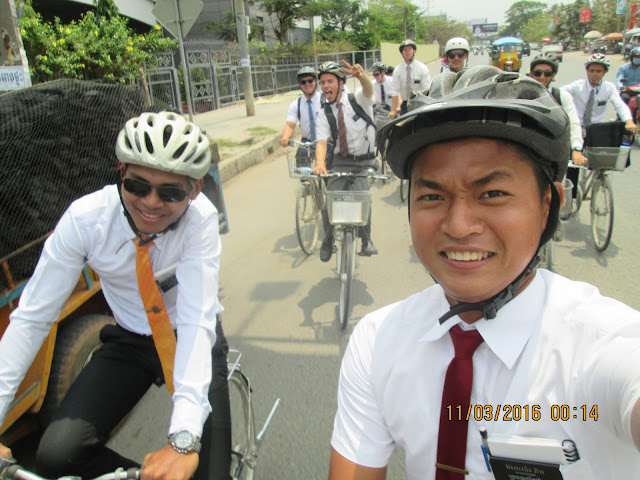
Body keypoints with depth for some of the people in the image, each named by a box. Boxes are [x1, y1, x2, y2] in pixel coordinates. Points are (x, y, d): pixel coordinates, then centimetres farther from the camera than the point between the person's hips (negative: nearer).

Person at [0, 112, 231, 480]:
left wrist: (184, 439, -44)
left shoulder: (200, 219, -26)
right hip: (130, 342, 2)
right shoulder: (84, 218, -21)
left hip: (192, 342, -2)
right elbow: (32, 317, -15)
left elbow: (197, 321, -34)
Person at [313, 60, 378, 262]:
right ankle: (328, 241, 22)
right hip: (339, 163, 2)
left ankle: (366, 240, -7)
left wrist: (360, 75, -52)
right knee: (328, 206, -9)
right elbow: (322, 142, -13)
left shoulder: (358, 100, -4)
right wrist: (320, 163, -35)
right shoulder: (324, 115, 0)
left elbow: (368, 89, -27)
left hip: (365, 163, -2)